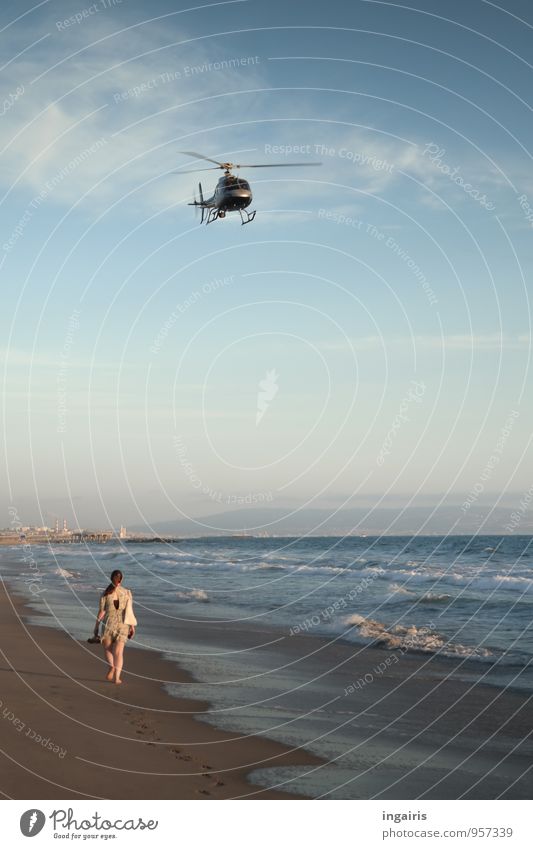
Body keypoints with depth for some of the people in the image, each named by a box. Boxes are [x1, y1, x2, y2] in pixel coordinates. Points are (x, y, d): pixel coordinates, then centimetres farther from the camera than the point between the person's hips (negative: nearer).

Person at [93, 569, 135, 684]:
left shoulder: (105, 593, -4)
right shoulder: (127, 593, -2)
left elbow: (101, 612, -5)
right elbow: (129, 611, -4)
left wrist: (96, 626, 3)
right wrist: (132, 626, 3)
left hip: (109, 623, -1)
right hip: (123, 624, 1)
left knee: (108, 648, 18)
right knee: (119, 652, 4)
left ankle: (111, 667, -9)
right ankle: (117, 677, -8)